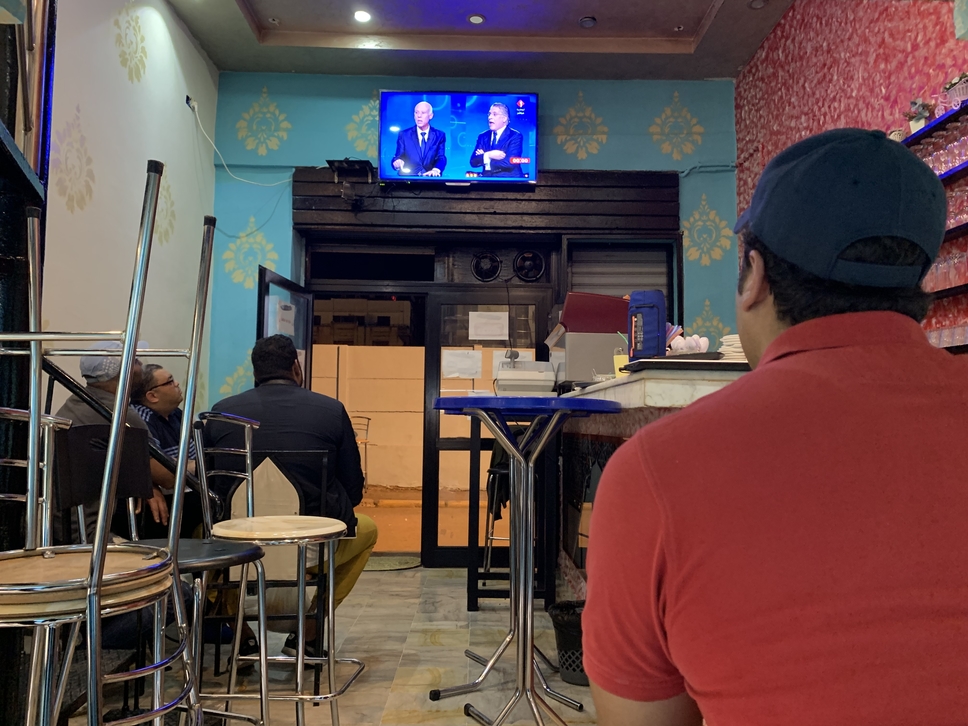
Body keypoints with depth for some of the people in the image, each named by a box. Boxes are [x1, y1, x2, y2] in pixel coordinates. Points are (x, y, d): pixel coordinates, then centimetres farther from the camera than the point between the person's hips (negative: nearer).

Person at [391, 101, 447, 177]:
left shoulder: (440, 135, 10)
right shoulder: (404, 135, 11)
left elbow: (441, 158, -2)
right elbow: (398, 157, 4)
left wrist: (436, 170, -25)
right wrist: (397, 162, -21)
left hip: (431, 178, 0)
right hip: (408, 178, 0)